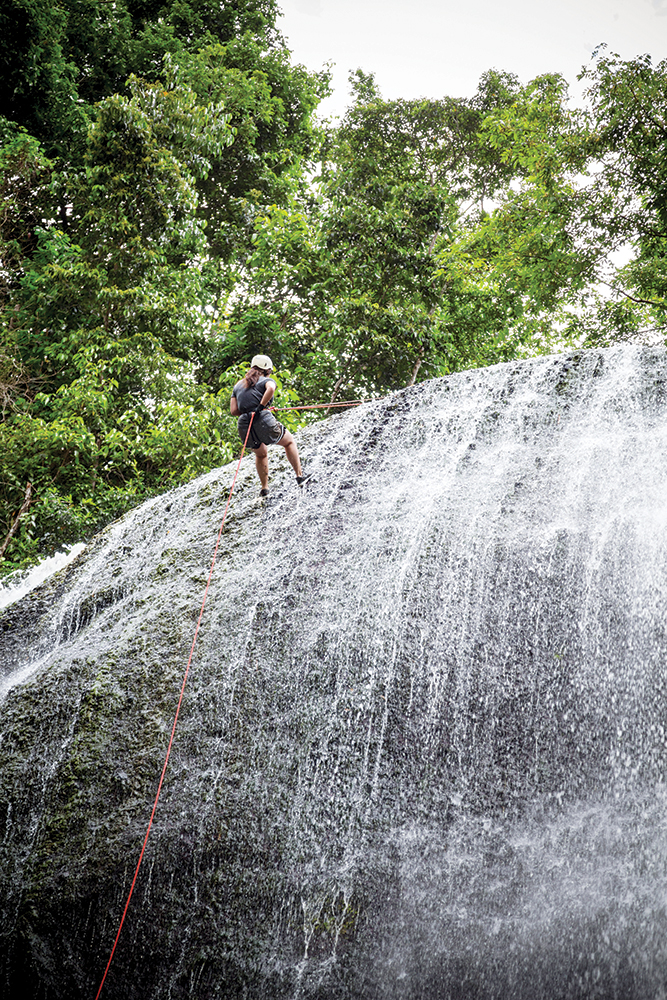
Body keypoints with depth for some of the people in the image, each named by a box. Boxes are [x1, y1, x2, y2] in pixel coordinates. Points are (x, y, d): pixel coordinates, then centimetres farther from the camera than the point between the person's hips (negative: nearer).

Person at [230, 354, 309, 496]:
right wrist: (260, 407, -16)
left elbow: (234, 411, 10)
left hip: (244, 426, 5)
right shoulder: (266, 380, 7)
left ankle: (264, 488, 31)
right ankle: (300, 476, 16)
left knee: (261, 454, 31)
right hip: (264, 421, -5)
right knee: (289, 442, 21)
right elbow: (271, 388, -21)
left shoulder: (238, 385, 21)